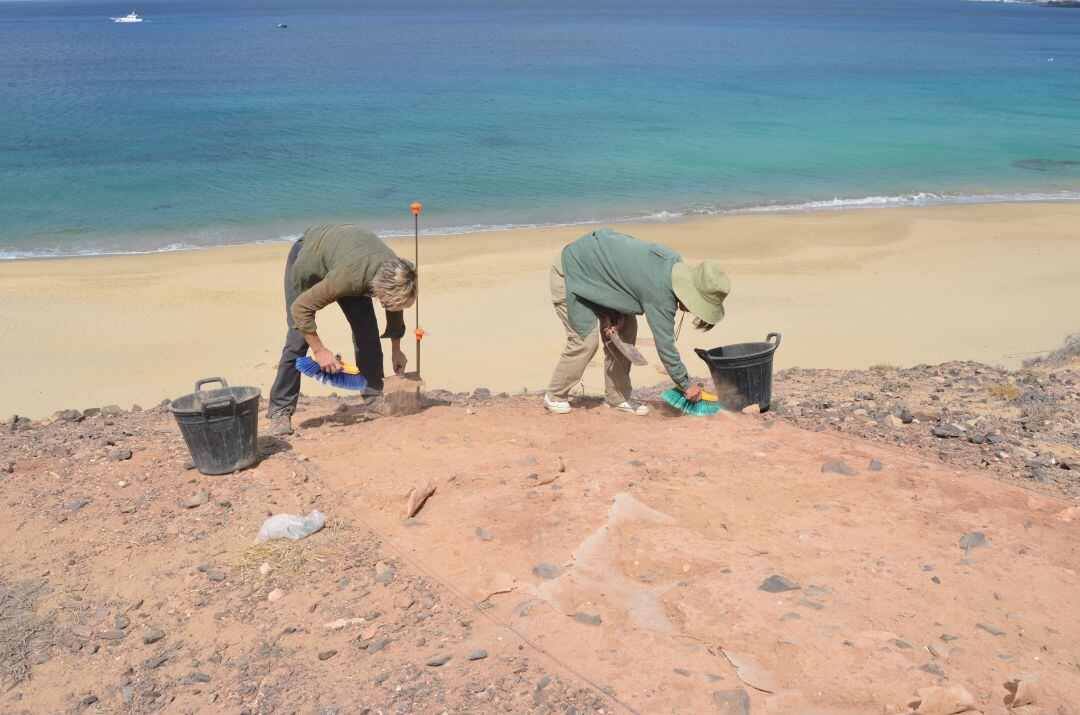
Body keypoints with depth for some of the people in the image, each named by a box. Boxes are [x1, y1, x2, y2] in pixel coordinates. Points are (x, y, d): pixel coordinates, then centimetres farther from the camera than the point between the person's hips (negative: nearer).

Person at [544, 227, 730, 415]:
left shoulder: (675, 262, -8)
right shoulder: (661, 294, -33)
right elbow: (664, 345, -25)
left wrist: (619, 316, -8)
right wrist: (686, 385, -14)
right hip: (570, 271, -9)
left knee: (627, 330, 3)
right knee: (586, 340, -12)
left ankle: (618, 397, 11)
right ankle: (555, 396, 7)